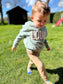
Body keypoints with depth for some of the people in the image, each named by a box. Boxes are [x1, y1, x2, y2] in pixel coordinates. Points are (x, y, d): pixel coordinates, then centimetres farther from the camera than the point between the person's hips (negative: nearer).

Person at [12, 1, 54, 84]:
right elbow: (19, 36, -9)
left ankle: (29, 67, 61)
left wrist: (47, 46, 17)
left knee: (33, 60, 29)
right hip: (31, 51, -5)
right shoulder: (27, 27, -24)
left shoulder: (43, 28, -8)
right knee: (41, 65, -10)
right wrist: (14, 45, 1)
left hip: (38, 50, 6)